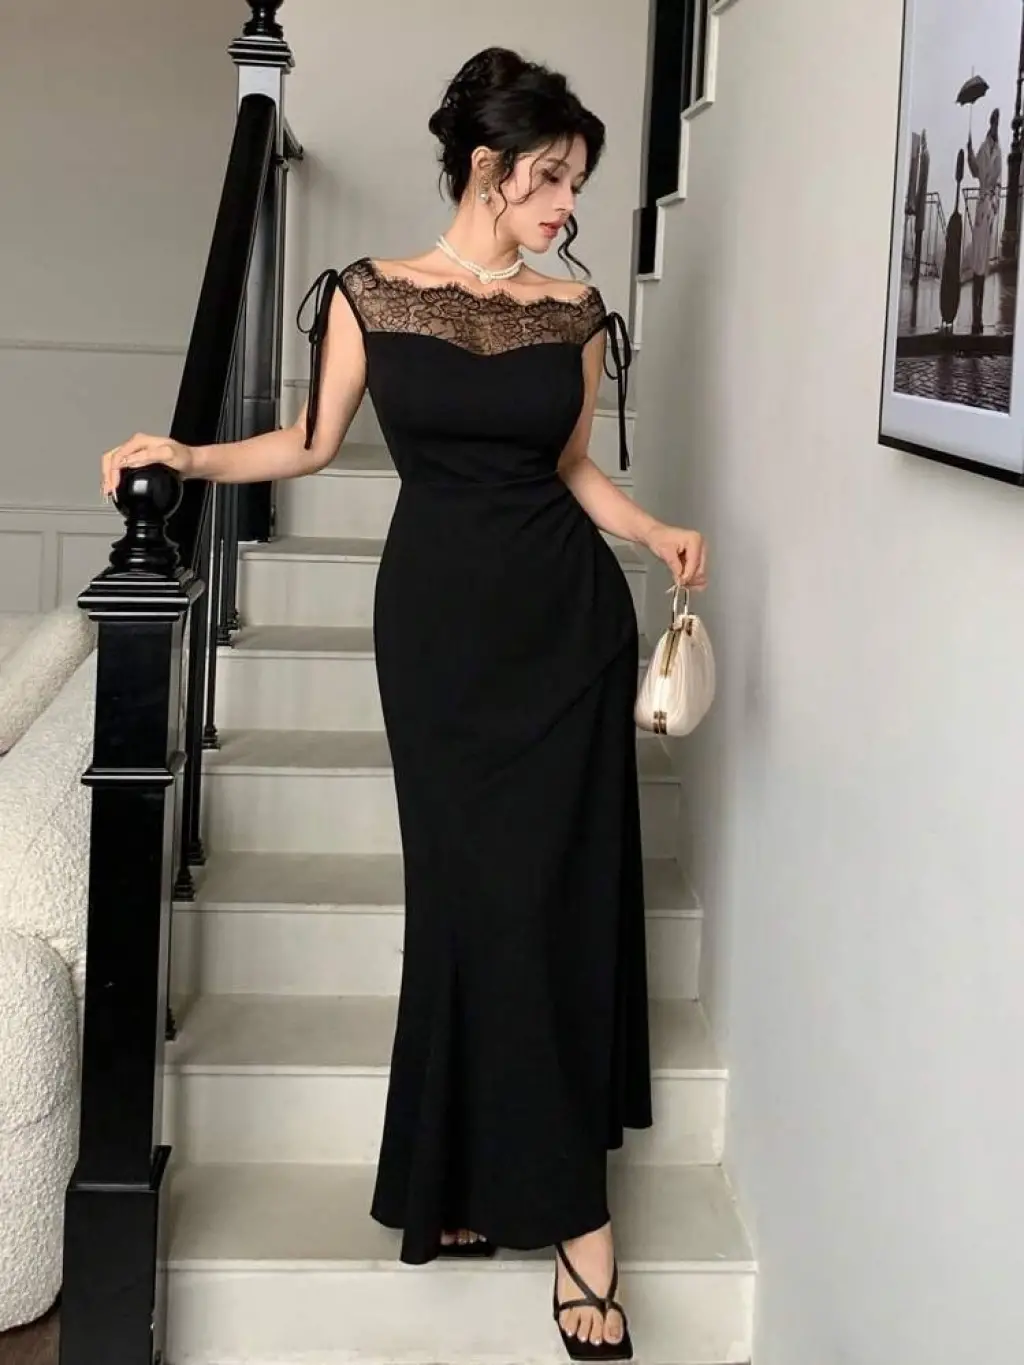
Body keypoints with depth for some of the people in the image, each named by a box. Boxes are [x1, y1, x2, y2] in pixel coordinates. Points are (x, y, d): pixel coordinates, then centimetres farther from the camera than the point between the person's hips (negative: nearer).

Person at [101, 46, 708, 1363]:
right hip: (437, 615, -1)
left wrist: (658, 532, -2)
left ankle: (522, 1181, 11)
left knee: (554, 886, -1)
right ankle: (568, 1205, 9)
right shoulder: (372, 295, 1)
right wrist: (189, 456, -4)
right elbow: (312, 441, 8)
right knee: (472, 886, -1)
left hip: (566, 614, 1)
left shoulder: (575, 310, 5)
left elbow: (574, 467, 13)